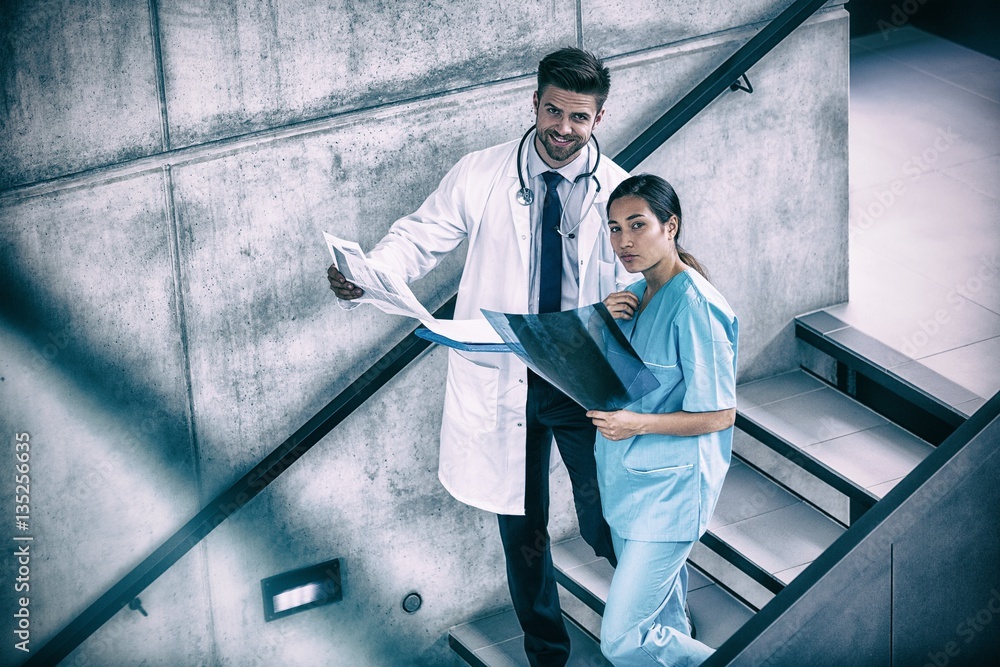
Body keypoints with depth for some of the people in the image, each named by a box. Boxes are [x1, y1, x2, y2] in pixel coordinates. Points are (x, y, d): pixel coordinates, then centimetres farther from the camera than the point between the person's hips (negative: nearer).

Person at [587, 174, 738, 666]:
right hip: (627, 477, 9)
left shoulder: (694, 306, -19)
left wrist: (638, 424, -27)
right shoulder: (638, 293, 7)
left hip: (668, 487, -9)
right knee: (663, 615, 20)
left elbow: (719, 414, -18)